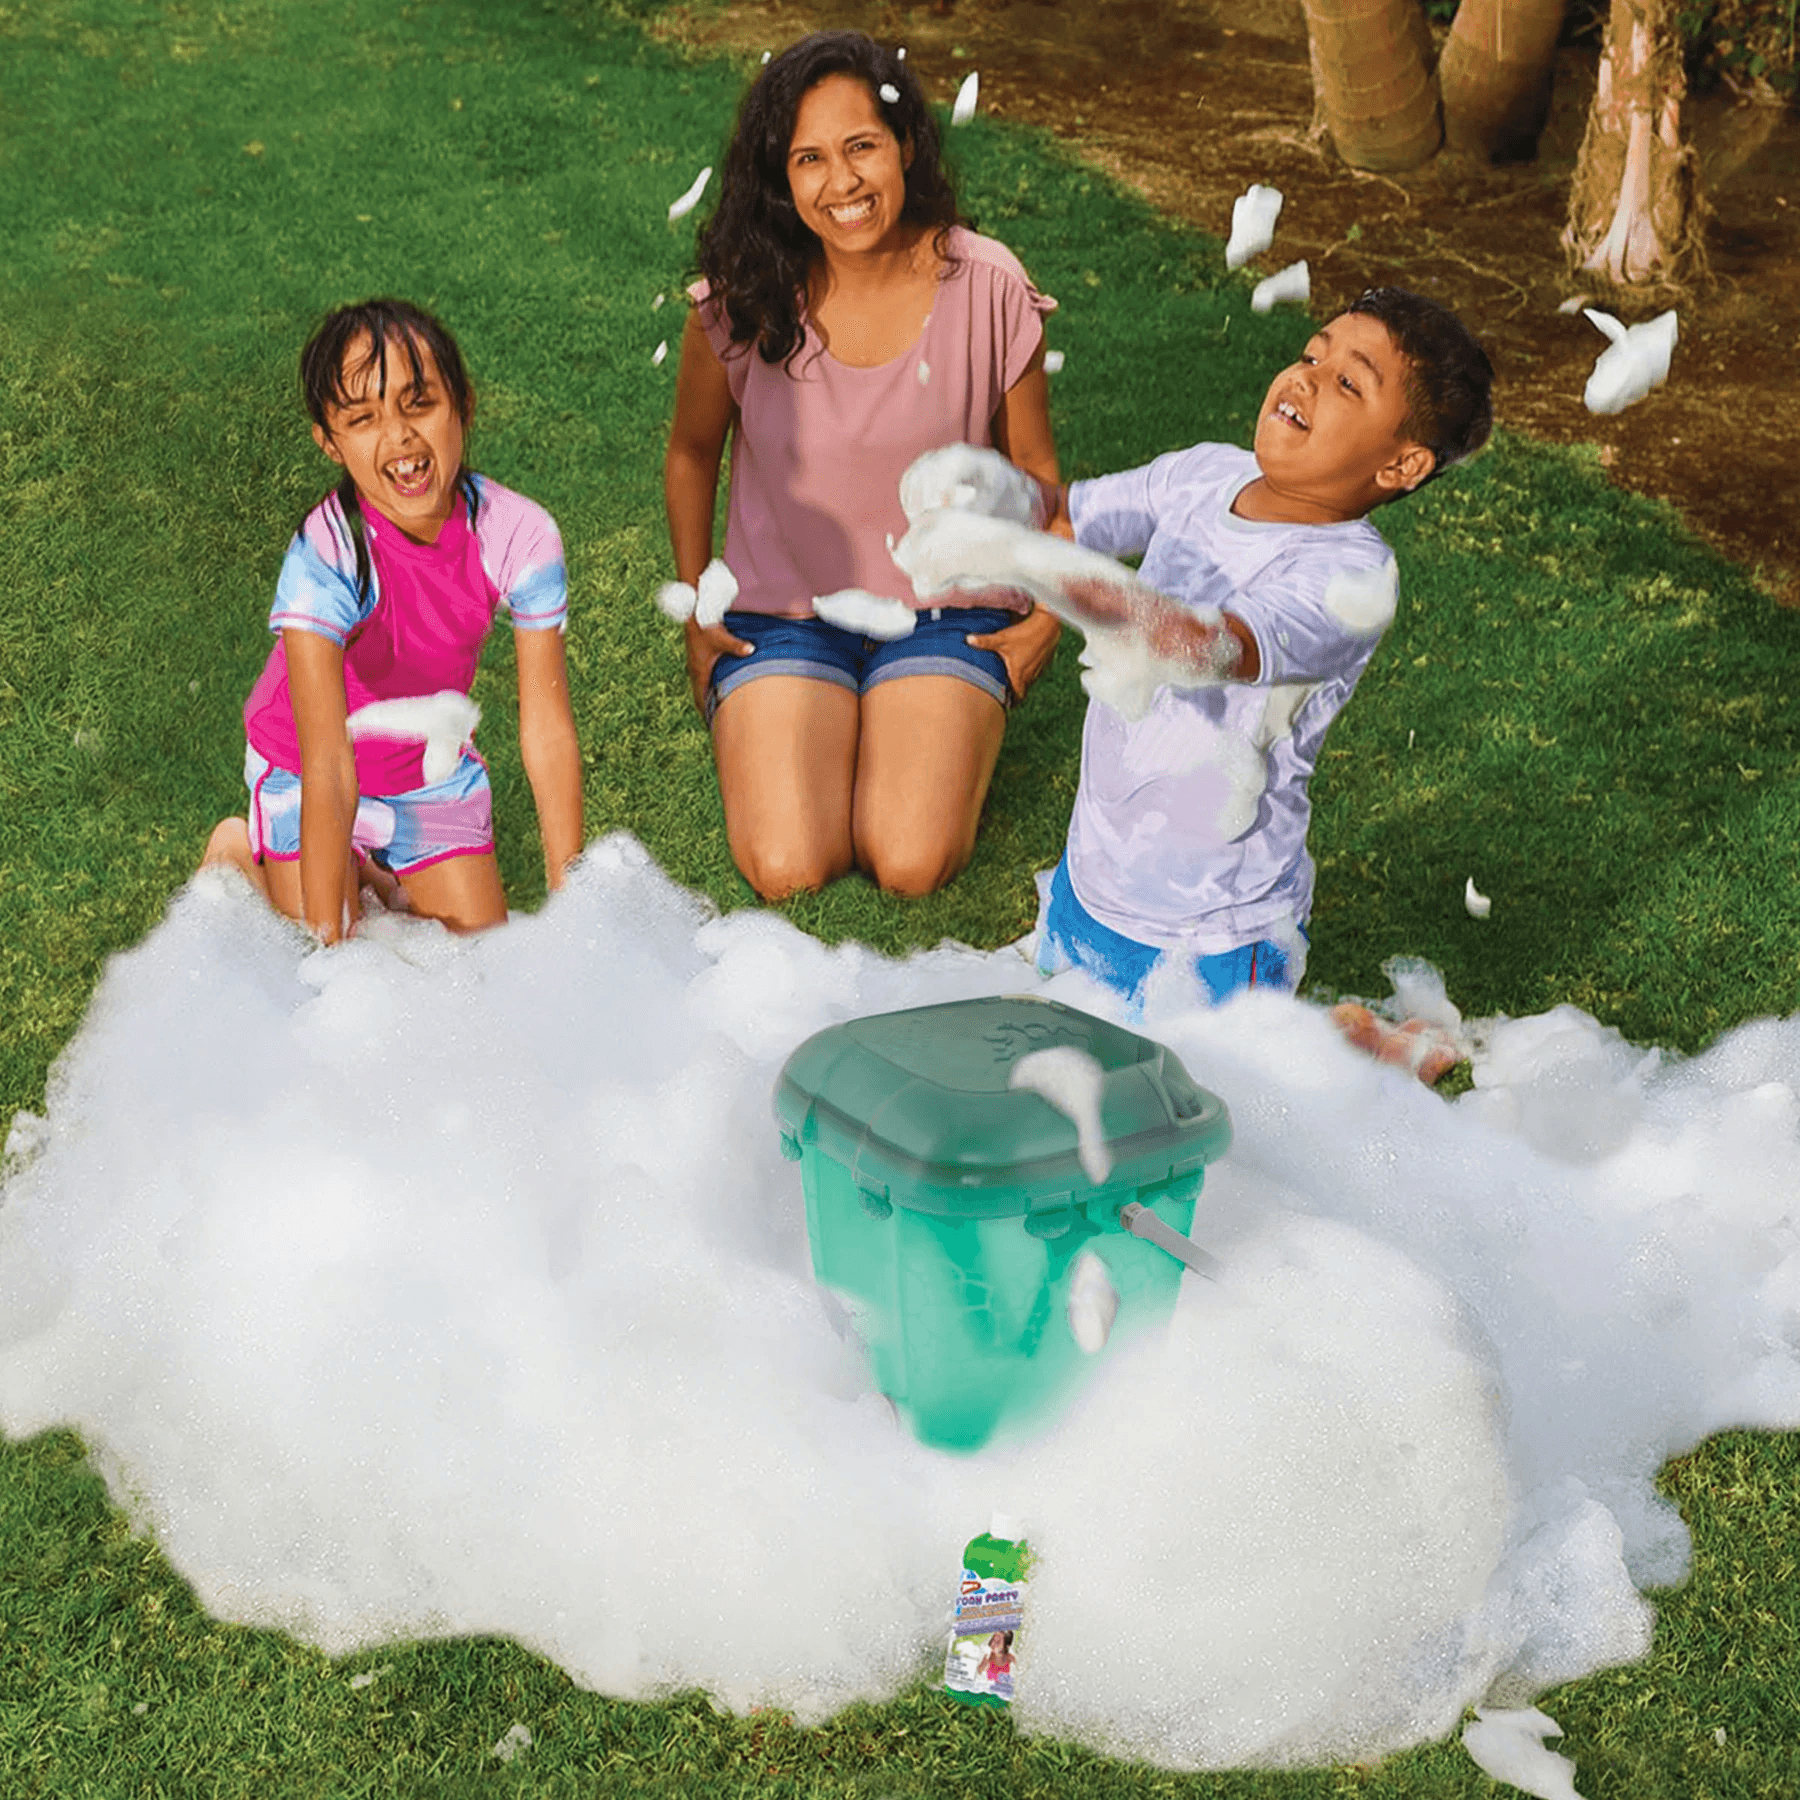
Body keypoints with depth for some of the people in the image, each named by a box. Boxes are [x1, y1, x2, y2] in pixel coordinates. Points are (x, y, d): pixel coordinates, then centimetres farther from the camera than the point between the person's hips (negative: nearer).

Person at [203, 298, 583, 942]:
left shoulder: (521, 535, -26)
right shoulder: (324, 558, -36)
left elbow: (547, 728, -19)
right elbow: (328, 768, -36)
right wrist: (328, 943, -35)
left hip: (432, 763, 4)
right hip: (304, 768, -3)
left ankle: (376, 868, 33)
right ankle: (243, 852, 23)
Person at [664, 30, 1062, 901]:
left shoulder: (988, 289, -12)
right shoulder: (743, 298, -11)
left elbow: (1032, 463, 3)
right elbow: (692, 452, 7)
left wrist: (1052, 612, 0)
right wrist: (696, 612, 7)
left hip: (947, 611, 0)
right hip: (782, 613, 1)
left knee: (913, 865, -19)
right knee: (785, 870, -18)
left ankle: (954, 728, 14)